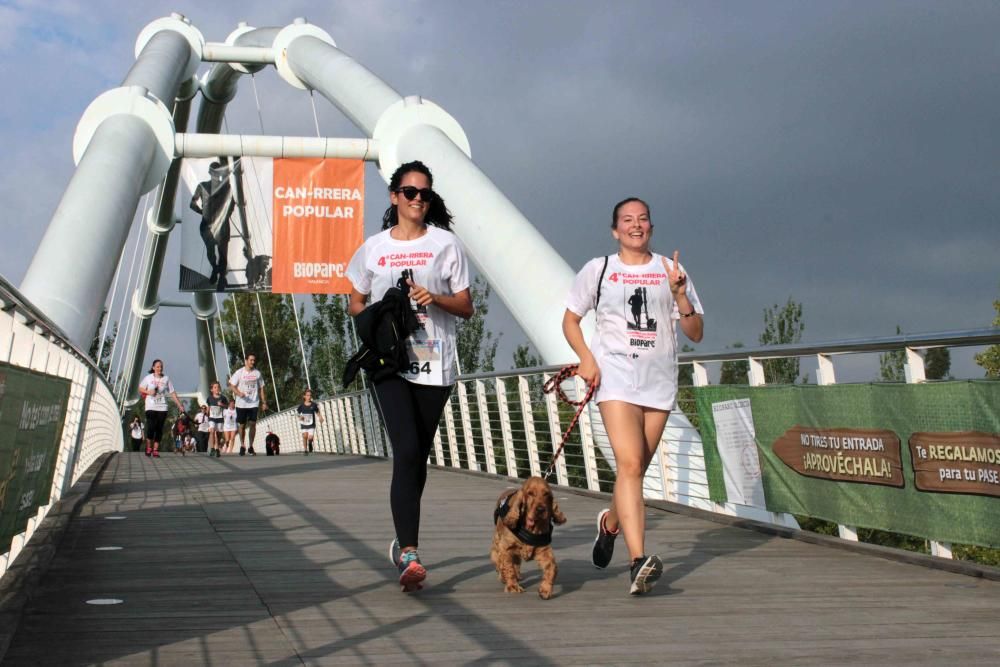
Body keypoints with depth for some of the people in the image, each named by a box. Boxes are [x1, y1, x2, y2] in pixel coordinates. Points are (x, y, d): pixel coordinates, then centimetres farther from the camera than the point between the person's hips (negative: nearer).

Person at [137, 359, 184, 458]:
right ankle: (149, 447, 9)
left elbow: (172, 393, 6)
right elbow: (140, 388, 11)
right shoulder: (148, 378, 2)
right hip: (151, 407, -2)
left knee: (159, 429, 0)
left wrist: (179, 405, 3)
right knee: (151, 427, -12)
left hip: (162, 408, 2)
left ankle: (155, 450, 7)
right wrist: (148, 392, -9)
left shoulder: (166, 379, 5)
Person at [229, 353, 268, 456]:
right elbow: (232, 385, -1)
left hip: (254, 404, 1)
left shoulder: (257, 373, 7)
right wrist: (239, 393, -20)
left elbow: (261, 388, 11)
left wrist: (264, 402, 5)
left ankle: (251, 447, 3)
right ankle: (242, 446, 18)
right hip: (241, 404, -1)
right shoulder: (239, 372, -1)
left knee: (253, 424, -5)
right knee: (242, 425, 4)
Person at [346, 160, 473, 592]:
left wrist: (434, 299, -13)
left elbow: (466, 308, 7)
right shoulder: (374, 247, 10)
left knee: (419, 456, 9)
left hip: (434, 364, 1)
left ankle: (403, 542, 27)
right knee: (407, 452, -16)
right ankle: (410, 554, -21)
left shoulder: (445, 244, 7)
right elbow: (355, 304, 17)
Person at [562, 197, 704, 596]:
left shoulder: (670, 271, 10)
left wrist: (679, 295, -10)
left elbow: (696, 334, 7)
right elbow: (570, 319, 12)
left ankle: (610, 523, 40)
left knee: (637, 469, 9)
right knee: (630, 463, -19)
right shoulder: (598, 270, 7)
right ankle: (638, 562, -26)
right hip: (615, 374, -3)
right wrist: (587, 358, -5)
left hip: (659, 379, 3)